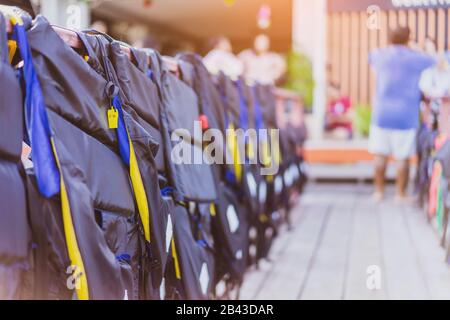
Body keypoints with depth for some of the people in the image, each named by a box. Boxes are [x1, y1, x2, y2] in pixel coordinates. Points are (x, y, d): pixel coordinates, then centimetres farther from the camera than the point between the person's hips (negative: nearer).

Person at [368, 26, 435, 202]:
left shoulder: (379, 56, 5)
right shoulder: (421, 59, 1)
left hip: (382, 114, 2)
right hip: (407, 116, -2)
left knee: (380, 155, 9)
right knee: (403, 157, 3)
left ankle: (379, 191, 15)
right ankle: (400, 193, 8)